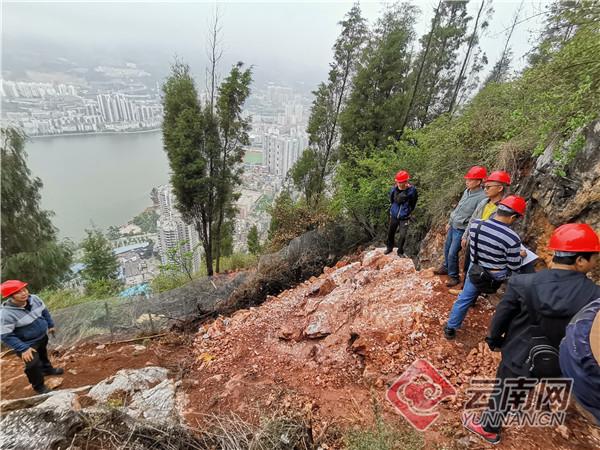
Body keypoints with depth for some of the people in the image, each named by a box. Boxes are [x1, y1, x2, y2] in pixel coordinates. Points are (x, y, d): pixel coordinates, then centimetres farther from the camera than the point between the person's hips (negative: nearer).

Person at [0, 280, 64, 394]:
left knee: (43, 354, 29)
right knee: (33, 365, -3)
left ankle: (47, 369, 56)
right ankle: (39, 386, 23)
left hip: (43, 336, 6)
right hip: (27, 344, -6)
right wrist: (23, 349, -29)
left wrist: (50, 325, 10)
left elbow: (45, 312, 4)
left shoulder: (34, 299, -16)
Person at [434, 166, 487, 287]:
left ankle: (454, 276, 17)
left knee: (452, 253, -3)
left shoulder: (482, 198, -23)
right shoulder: (467, 191, 1)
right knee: (447, 248, 19)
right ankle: (446, 268, 40)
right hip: (453, 226, 8)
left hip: (462, 230, -8)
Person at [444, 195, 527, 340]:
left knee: (464, 299, 16)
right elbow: (514, 267, -13)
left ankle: (450, 328, 27)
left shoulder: (475, 224, -15)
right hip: (498, 277, -3)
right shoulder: (512, 238, -26)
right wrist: (519, 255, 7)